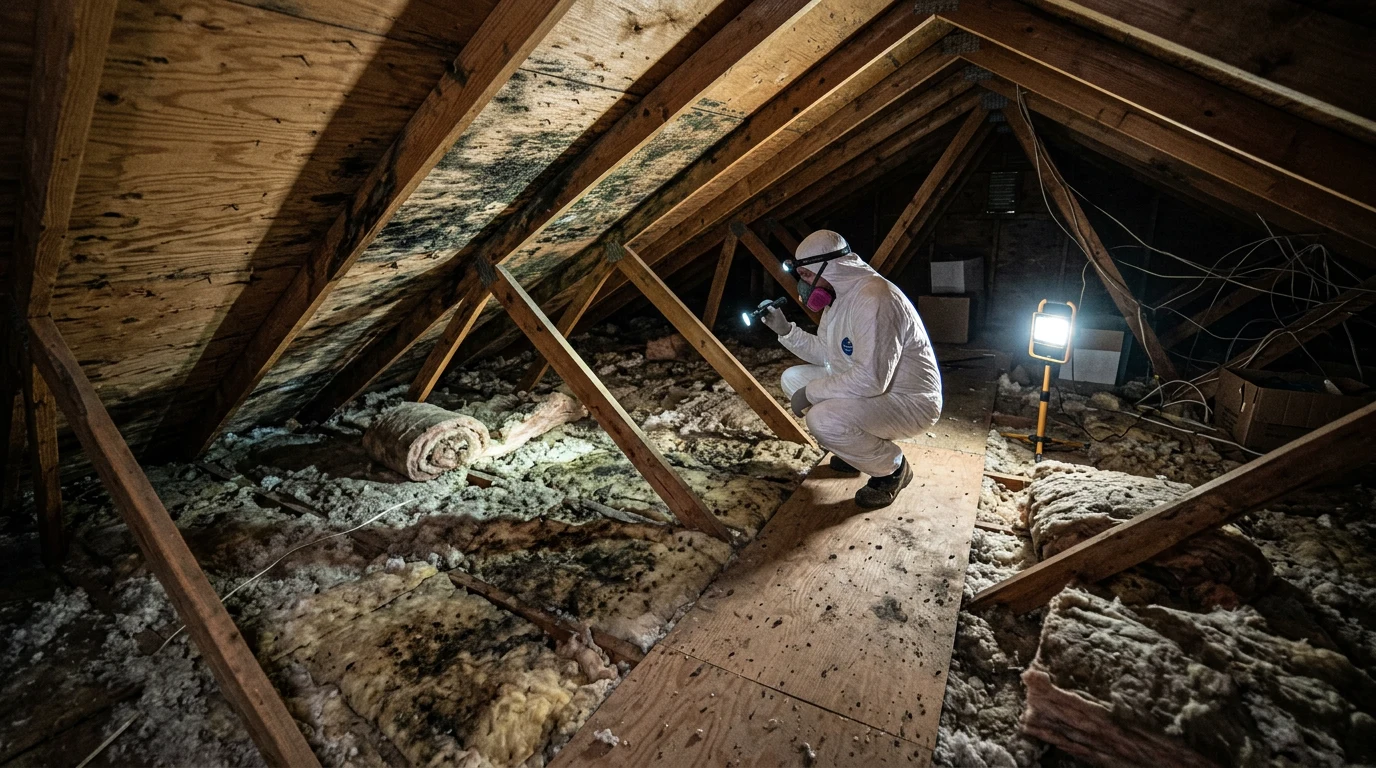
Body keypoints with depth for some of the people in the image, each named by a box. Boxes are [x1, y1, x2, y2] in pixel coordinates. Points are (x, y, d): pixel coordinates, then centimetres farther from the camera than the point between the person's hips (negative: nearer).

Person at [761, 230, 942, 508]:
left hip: (910, 401, -10)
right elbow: (826, 354, 10)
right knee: (793, 378, 7)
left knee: (823, 420, -32)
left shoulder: (873, 298, -28)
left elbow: (870, 379, -35)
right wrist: (786, 330, -1)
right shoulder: (838, 295, 4)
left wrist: (811, 392, -24)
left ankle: (892, 467, -2)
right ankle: (860, 447, 17)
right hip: (873, 389, 10)